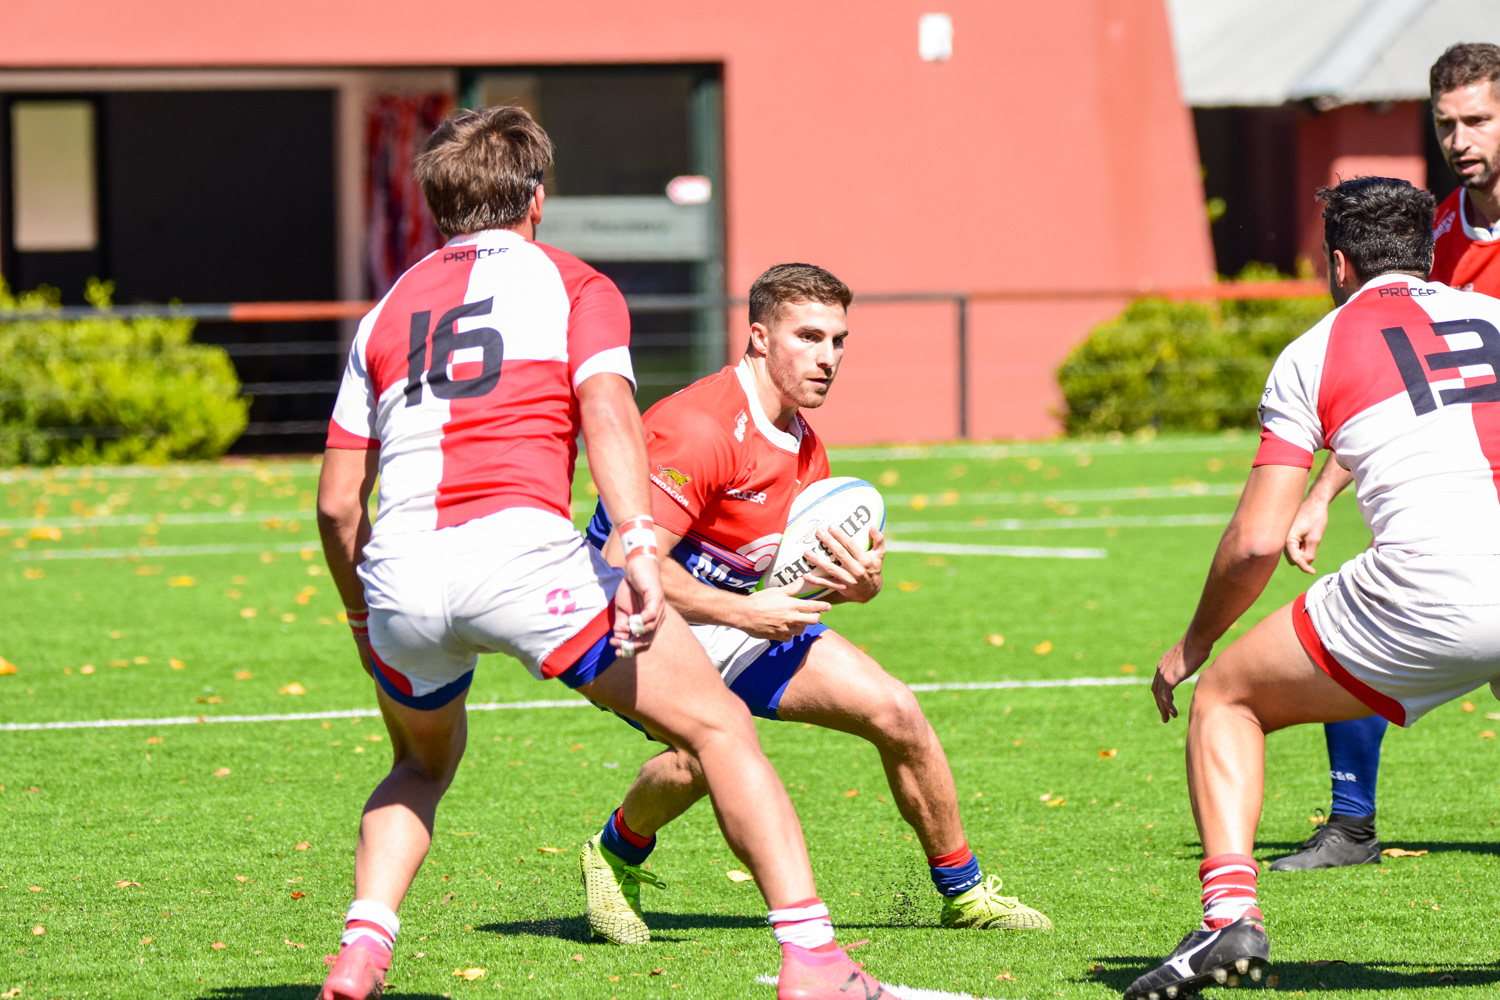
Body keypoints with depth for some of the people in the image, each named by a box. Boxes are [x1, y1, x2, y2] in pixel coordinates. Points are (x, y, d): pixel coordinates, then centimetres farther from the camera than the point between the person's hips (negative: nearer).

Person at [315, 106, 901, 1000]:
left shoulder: (388, 312, 26)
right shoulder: (572, 286, 16)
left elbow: (337, 502, 23)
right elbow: (606, 408, -5)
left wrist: (365, 620, 37)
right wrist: (639, 546, -16)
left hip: (399, 567, 4)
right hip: (522, 548, -4)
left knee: (424, 766, 32)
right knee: (721, 726, 6)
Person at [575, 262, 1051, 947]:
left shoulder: (804, 446, 5)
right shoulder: (700, 428, -25)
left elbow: (807, 579, 15)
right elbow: (627, 561, -31)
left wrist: (858, 583, -10)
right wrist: (744, 613, -29)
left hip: (743, 618, 8)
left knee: (894, 711, -1)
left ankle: (962, 890, 18)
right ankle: (617, 853, -3)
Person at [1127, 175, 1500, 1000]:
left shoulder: (1313, 354, 11)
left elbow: (1257, 541, 8)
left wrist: (1193, 645, 23)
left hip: (1425, 594, -3)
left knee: (1225, 698, 17)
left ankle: (1230, 911, -2)